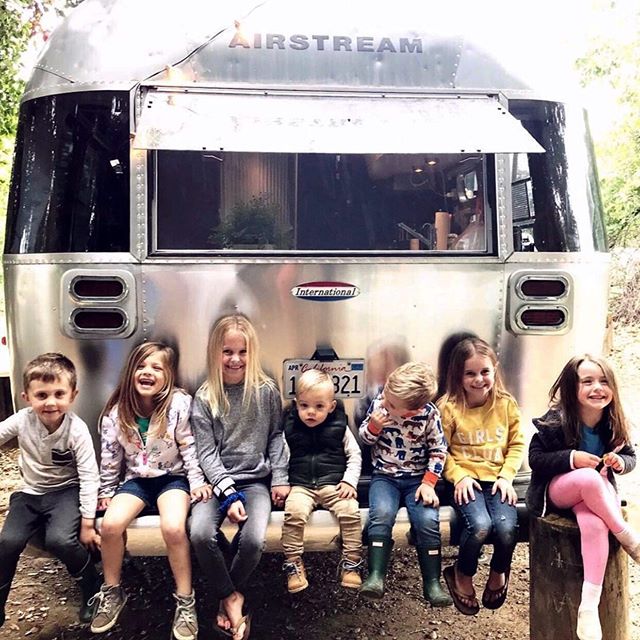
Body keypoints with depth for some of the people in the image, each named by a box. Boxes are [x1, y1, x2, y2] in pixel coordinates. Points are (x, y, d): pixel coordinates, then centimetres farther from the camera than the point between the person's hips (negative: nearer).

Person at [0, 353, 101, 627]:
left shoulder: (77, 430, -21)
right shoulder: (22, 420, -13)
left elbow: (88, 477, -18)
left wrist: (87, 523, -16)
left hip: (66, 491, -4)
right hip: (30, 492, 4)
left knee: (60, 540, -27)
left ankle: (92, 591, 2)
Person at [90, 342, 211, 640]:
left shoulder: (179, 404, -14)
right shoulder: (117, 411, -3)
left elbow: (189, 446, -7)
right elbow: (110, 454, 6)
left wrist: (197, 482, -9)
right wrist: (106, 491, 10)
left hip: (173, 477, -3)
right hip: (136, 479, 4)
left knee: (173, 527, -29)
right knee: (110, 524, -22)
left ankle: (185, 600, -9)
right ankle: (112, 591, 5)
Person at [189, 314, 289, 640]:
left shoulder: (266, 390, -1)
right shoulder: (204, 397, -4)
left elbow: (276, 436, 8)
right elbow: (207, 452, -6)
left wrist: (280, 477, -1)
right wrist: (228, 493, -15)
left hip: (257, 480, 0)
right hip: (219, 480, 0)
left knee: (253, 540, -24)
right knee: (200, 534, -26)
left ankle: (229, 594, 8)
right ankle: (231, 596, 1)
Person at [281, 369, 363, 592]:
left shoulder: (339, 427, 4)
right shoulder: (289, 428, 4)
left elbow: (355, 455, 9)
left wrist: (349, 481, -4)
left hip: (333, 484, 0)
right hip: (300, 485, 0)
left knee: (350, 510, -24)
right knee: (294, 512, -29)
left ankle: (351, 562, -5)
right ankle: (293, 564, -11)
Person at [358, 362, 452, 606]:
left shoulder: (429, 414, -13)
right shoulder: (379, 402, -9)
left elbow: (439, 451, -2)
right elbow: (364, 437, 4)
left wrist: (428, 483, -11)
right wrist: (374, 426, -18)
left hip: (417, 477, -1)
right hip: (385, 475, 1)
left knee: (428, 520, -22)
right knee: (382, 515, -27)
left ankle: (432, 583, -7)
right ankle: (376, 576, -21)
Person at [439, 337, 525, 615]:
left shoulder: (506, 404, 4)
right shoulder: (449, 407, -5)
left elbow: (517, 445, 9)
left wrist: (506, 476, -4)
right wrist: (459, 476, -14)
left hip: (497, 479, 3)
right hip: (465, 479, -2)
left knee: (506, 527, -23)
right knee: (480, 525, -28)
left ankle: (499, 573, 15)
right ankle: (462, 576, 6)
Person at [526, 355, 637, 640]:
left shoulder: (614, 423, -3)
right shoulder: (555, 421, -16)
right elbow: (535, 459, -12)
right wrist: (571, 458, -27)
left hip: (597, 493, 3)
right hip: (555, 490, -3)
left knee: (595, 525, -34)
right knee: (589, 478, -38)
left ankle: (589, 604, -31)